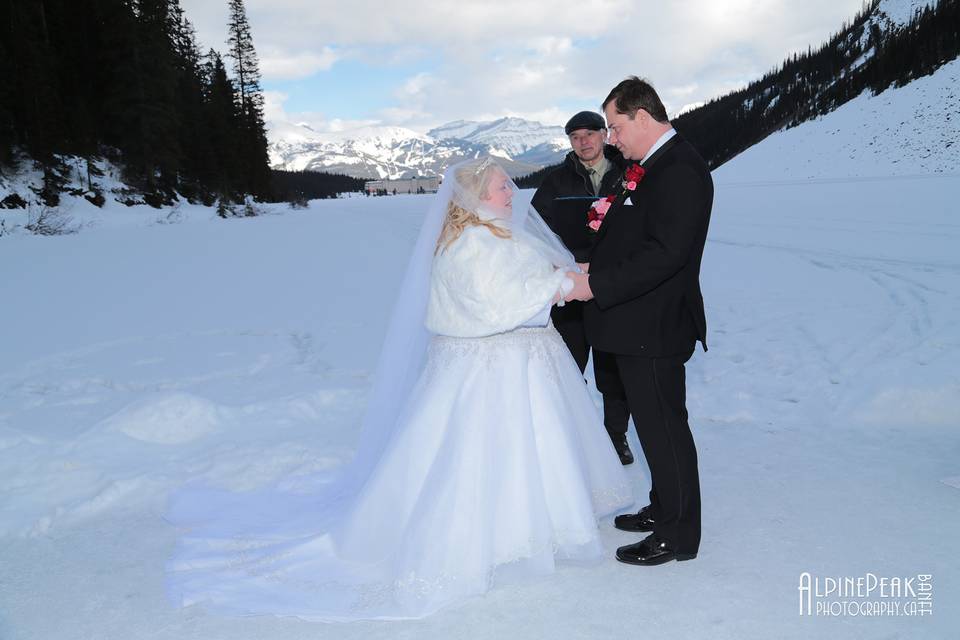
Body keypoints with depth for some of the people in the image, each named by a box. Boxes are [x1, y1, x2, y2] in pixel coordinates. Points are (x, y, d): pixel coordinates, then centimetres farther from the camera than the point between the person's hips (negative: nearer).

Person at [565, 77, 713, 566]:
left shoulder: (679, 170, -19)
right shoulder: (652, 166, 13)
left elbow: (664, 253, -27)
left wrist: (596, 285, -24)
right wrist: (595, 268, 6)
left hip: (655, 325, -10)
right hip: (639, 323, 10)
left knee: (664, 425, 2)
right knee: (655, 421, 20)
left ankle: (677, 535, 18)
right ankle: (663, 509, 37)